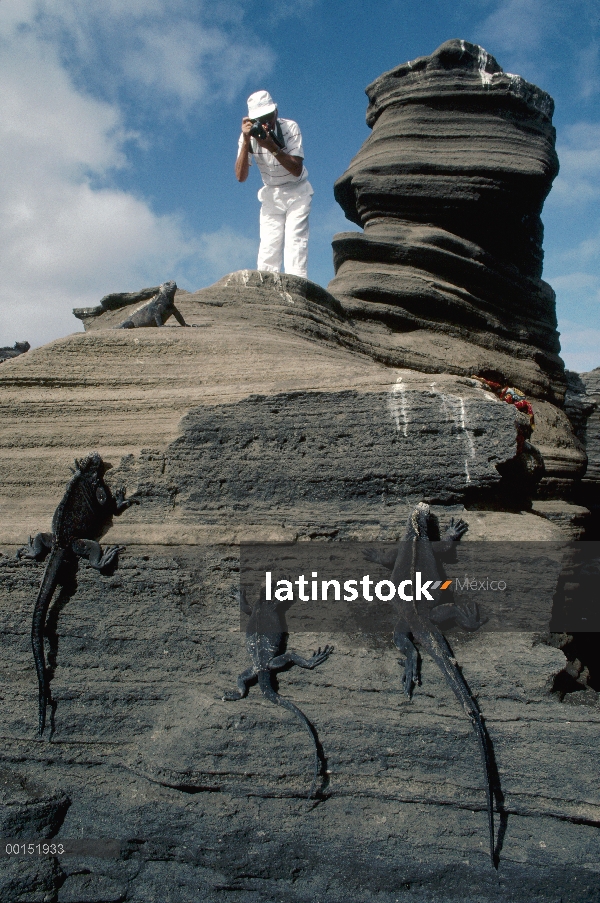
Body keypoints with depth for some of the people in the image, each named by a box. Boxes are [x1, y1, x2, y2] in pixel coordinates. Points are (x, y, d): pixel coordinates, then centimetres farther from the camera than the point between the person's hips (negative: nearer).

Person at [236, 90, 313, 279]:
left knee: (295, 242, -16)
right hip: (270, 194, 3)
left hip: (296, 192, -2)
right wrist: (246, 140, -28)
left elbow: (297, 170, -23)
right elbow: (240, 177, -18)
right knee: (268, 245, -7)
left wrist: (272, 147, -34)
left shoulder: (290, 127, -17)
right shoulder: (250, 135, -10)